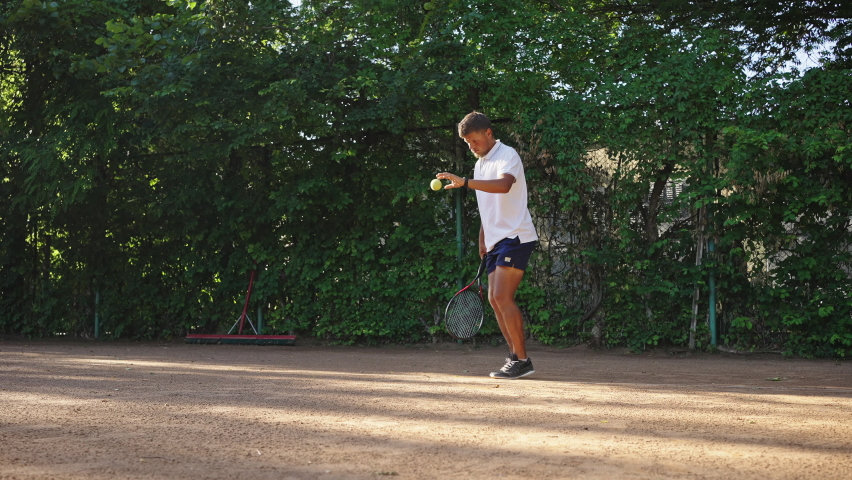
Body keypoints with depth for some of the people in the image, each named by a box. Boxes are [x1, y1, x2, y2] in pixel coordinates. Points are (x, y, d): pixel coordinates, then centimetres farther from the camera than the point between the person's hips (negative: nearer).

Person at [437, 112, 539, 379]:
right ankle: (515, 356, 11)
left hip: (515, 237, -9)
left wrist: (464, 182, -38)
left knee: (502, 297, -16)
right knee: (494, 299, 5)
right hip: (496, 240, 9)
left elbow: (504, 185, -31)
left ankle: (522, 361, -10)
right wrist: (482, 241, 18)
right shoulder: (480, 165, 19)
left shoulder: (507, 155, -8)